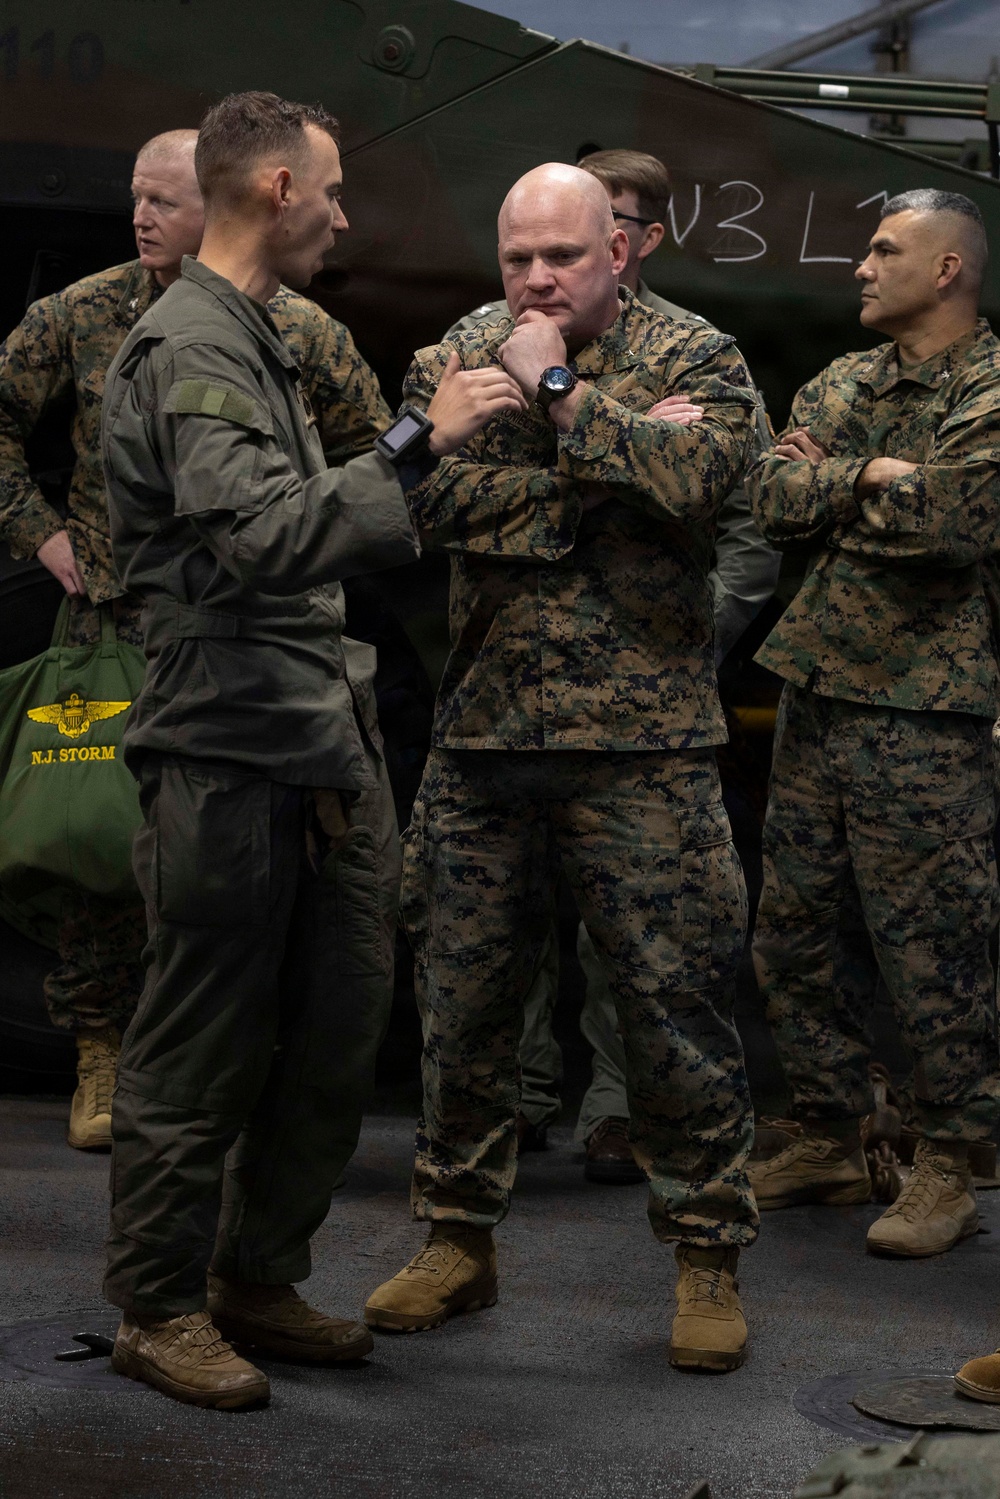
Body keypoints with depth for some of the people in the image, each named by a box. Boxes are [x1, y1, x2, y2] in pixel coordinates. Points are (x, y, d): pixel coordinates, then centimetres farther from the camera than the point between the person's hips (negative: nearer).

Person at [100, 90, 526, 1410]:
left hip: (323, 750, 10)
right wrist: (418, 441, -27)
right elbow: (268, 540, -27)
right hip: (231, 756, -10)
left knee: (338, 1030, 13)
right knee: (203, 1052, 1)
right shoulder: (186, 349, -14)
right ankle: (159, 1311, 15)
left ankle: (257, 1278, 27)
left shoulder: (256, 340, 18)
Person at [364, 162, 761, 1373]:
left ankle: (706, 1257, 14)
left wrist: (559, 386, -13)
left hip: (641, 745, -3)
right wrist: (598, 488, -13)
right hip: (481, 739, 3)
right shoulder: (450, 365, 10)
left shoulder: (694, 362, 2)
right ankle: (458, 1239, 26)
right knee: (463, 1001, 10)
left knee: (675, 1002, 0)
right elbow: (433, 496, -9)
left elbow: (692, 472, -20)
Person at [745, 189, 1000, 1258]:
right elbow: (772, 500, 1)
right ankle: (827, 1140, 25)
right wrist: (875, 476, -13)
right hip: (818, 689, 7)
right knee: (797, 930, 12)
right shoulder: (842, 385, 14)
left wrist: (841, 488, -8)